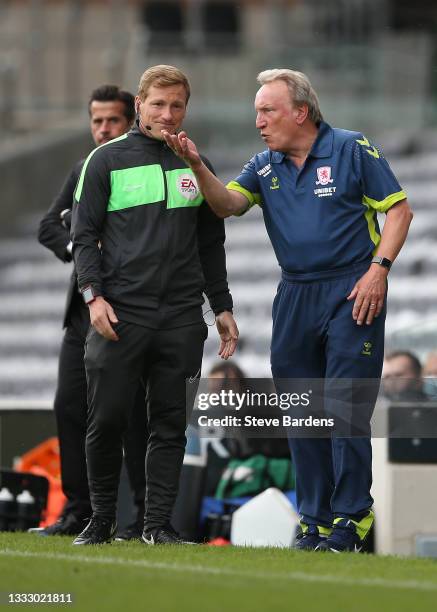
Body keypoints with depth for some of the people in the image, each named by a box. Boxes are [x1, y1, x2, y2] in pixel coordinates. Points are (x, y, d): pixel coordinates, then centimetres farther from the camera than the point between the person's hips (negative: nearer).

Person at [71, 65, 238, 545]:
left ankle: (158, 522, 9)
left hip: (181, 320, 3)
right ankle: (101, 519, 10)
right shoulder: (107, 160, 2)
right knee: (107, 420, -2)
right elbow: (84, 234, 0)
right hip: (118, 315, -3)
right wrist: (93, 294, -12)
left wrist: (222, 308, 16)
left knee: (170, 424, 3)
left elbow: (211, 245, 19)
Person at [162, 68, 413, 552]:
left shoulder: (352, 150, -3)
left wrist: (378, 269, -12)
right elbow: (228, 204, -4)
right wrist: (197, 166, -20)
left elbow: (398, 209, -2)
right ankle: (315, 521, 14)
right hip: (294, 295, 6)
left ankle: (351, 519, -4)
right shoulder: (264, 167, 11)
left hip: (351, 293, -6)